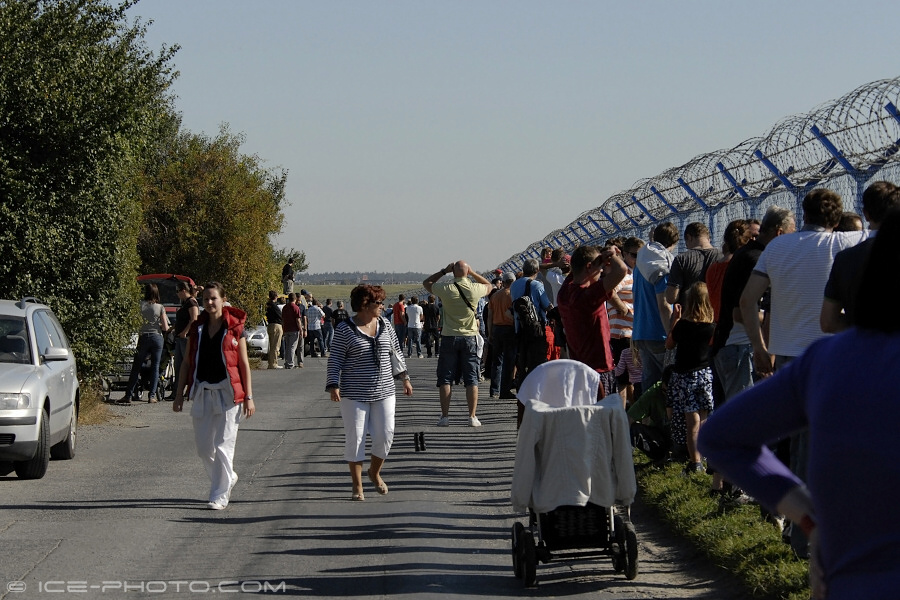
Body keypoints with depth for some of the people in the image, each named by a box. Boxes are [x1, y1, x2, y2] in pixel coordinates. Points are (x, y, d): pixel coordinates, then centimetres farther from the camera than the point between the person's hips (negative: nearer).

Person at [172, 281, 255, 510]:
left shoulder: (234, 328, -3)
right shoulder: (197, 328, 8)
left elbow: (244, 364, -2)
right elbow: (187, 362, 12)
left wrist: (248, 397, -6)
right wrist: (179, 394, 8)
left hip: (227, 392, -4)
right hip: (202, 392, 5)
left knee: (223, 445, -6)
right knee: (203, 446, 8)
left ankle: (220, 495, 0)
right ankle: (228, 478, 32)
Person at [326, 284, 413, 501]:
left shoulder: (385, 326, 7)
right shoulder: (345, 329, -7)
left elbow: (397, 352, 16)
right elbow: (335, 360, -6)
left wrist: (405, 378, 13)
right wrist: (333, 385, -15)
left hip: (384, 392, 4)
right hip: (354, 395, -4)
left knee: (385, 435, 0)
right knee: (355, 438, -1)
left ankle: (375, 473, 27)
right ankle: (357, 486, 10)